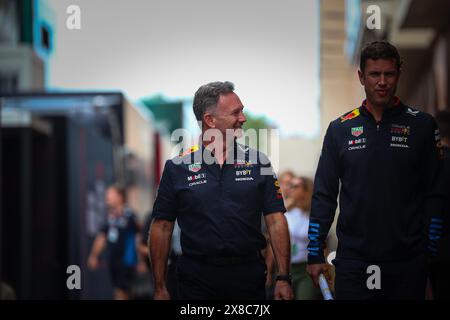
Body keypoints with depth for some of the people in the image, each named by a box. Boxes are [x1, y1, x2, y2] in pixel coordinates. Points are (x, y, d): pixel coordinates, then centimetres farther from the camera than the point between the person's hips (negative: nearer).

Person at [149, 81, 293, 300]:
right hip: (197, 279, -1)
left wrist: (283, 278, -5)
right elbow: (162, 227, 2)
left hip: (249, 274, 1)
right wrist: (160, 288, -1)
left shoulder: (258, 163, 4)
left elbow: (276, 222, 2)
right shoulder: (177, 168, 0)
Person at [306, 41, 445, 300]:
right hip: (353, 261, 1)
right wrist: (315, 255, 2)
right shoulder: (340, 129, 7)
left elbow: (435, 194, 2)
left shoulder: (422, 125, 3)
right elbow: (323, 196, 8)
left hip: (408, 261, -1)